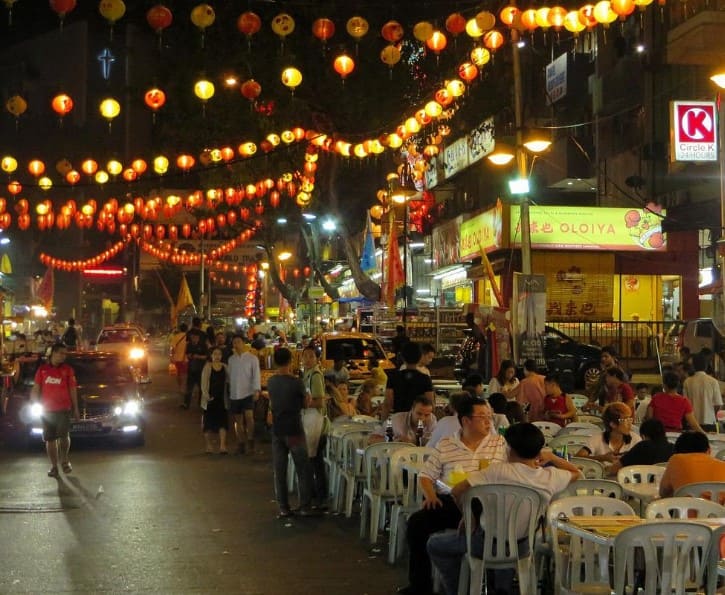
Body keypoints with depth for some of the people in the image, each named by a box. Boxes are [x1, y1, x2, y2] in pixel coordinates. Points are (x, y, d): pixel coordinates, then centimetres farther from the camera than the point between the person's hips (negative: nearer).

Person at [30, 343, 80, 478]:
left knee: (63, 436, -11)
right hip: (47, 410, 1)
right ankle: (54, 466, 12)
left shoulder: (67, 369, 6)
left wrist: (75, 408, 5)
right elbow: (36, 389, 9)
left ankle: (64, 460, 13)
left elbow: (73, 390, 7)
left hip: (63, 409, -1)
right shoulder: (42, 369, 6)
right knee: (50, 439, 4)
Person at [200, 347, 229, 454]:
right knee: (208, 422, 7)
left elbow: (228, 380, 9)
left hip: (221, 398, 2)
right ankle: (208, 445, 19)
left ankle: (222, 446, -9)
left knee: (223, 422, -6)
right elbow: (204, 382, -7)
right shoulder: (207, 367, -4)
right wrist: (206, 395, -19)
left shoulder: (224, 367, 7)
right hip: (210, 399, -2)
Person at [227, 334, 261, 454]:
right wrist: (228, 391, 8)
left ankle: (250, 443, -9)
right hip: (234, 394, 4)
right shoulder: (231, 359, 10)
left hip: (248, 393, -4)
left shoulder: (252, 358, -1)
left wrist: (257, 390, -18)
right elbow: (229, 376, 12)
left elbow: (256, 375, -6)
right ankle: (241, 444, 16)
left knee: (249, 416, -19)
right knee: (238, 420, 7)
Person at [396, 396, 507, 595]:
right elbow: (426, 475, 16)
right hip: (449, 501, 2)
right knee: (416, 522, -21)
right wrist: (430, 495, -3)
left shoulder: (500, 443, 11)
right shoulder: (445, 445, 13)